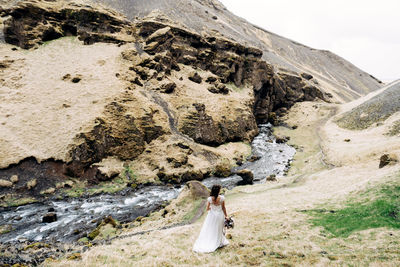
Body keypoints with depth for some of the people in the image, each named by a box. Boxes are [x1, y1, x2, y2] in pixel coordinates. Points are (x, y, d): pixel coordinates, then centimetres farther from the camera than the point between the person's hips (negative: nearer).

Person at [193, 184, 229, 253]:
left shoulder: (209, 199, -18)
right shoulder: (222, 198, -18)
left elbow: (207, 209, -8)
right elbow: (223, 208, -8)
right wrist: (226, 215, 7)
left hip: (212, 215, 0)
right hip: (220, 215, 0)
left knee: (209, 230, 17)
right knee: (218, 230, 20)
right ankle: (218, 243, 35)